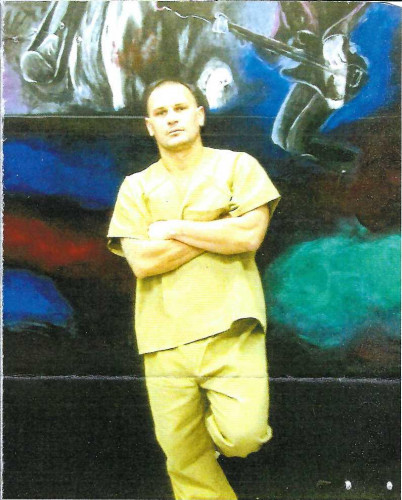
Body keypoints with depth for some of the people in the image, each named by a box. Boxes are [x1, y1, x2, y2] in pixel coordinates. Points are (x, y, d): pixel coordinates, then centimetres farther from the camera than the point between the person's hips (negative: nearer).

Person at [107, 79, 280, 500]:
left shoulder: (236, 166, 7)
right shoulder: (136, 187, 11)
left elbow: (250, 236, -9)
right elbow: (142, 261, -4)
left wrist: (173, 229, -3)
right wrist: (220, 227, -5)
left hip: (229, 328, -2)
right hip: (165, 338, 2)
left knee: (242, 434, -16)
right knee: (185, 461, 9)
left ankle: (218, 420, 18)